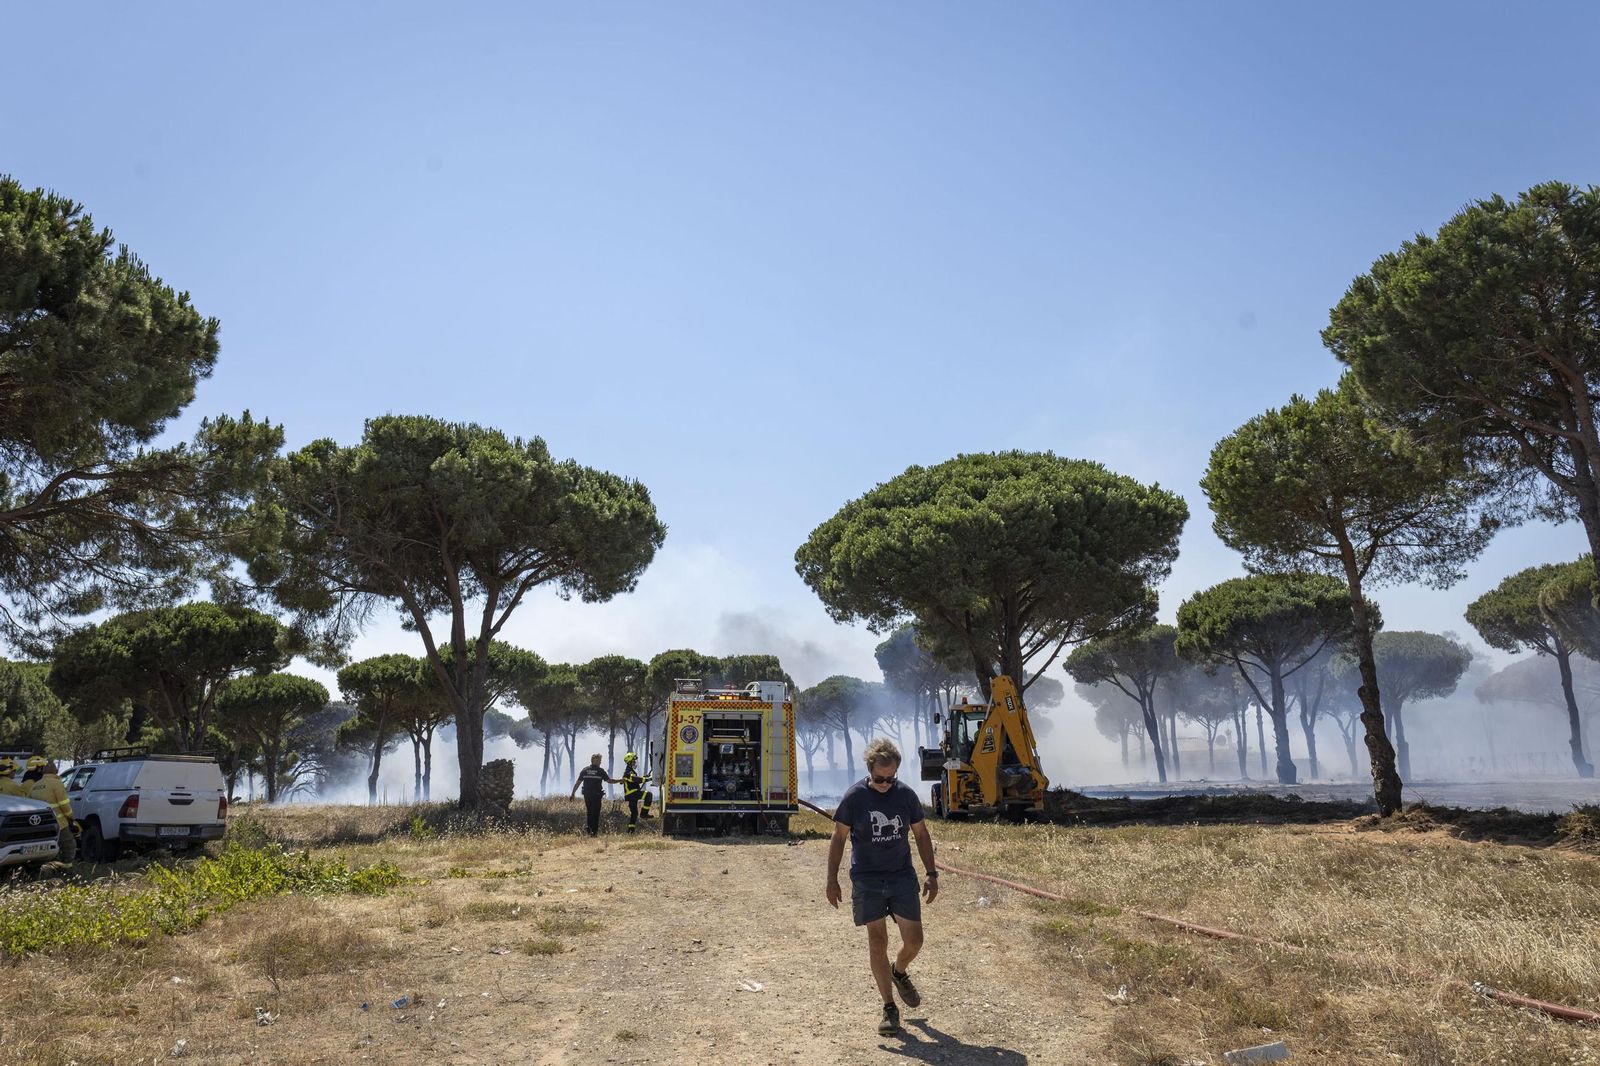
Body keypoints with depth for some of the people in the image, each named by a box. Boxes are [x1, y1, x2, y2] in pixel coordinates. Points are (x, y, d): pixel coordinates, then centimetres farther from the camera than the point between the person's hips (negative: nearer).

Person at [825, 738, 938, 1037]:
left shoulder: (906, 794, -2)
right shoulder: (854, 797, -8)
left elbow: (921, 835, 9)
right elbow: (839, 838, 0)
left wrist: (931, 874, 6)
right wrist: (832, 880, -2)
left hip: (902, 877, 2)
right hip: (867, 880, -2)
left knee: (914, 940, 1)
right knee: (877, 942, -1)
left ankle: (899, 972, 34)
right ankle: (889, 1008, 13)